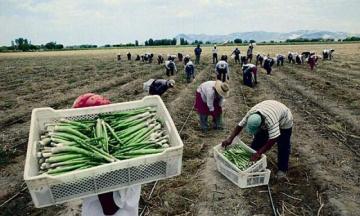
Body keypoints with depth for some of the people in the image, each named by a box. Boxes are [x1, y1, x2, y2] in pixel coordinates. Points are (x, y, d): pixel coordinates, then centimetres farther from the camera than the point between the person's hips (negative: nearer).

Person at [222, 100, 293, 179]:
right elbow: (240, 126, -20)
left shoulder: (271, 121, -47)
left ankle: (283, 169, 17)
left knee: (283, 147, -3)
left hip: (283, 122, -5)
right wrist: (230, 139, -25)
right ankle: (252, 162, 20)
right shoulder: (250, 114, -31)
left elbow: (272, 140, -45)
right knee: (257, 140, 4)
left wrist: (259, 153, -42)